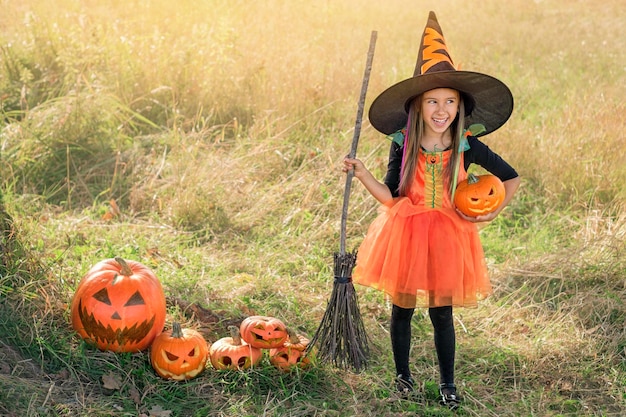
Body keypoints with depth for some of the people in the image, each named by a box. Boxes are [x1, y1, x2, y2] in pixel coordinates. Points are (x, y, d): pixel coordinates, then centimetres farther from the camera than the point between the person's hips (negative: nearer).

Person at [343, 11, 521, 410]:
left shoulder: (467, 147, -6)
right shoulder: (403, 145, -7)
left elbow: (512, 177, 5)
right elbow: (389, 196, -6)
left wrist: (492, 213, -2)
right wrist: (362, 173, -18)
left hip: (448, 237, 0)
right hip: (406, 234, 0)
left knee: (442, 314, 6)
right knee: (402, 309, 10)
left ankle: (448, 384, 23)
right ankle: (403, 376, 30)